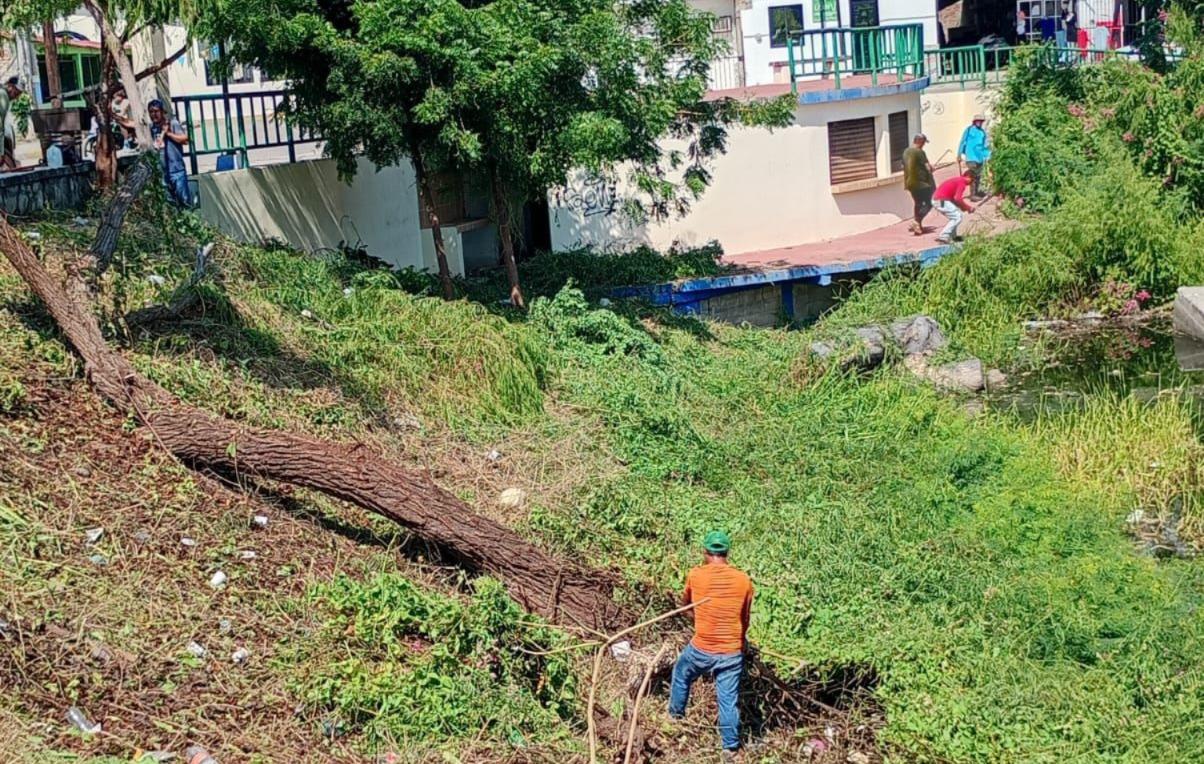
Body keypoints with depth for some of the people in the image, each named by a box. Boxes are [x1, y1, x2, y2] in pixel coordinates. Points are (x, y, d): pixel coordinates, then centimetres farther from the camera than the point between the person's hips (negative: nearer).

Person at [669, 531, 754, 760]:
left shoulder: (695, 575, -11)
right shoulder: (743, 580, -7)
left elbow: (685, 603, 11)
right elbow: (745, 619, 7)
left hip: (701, 650, 0)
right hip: (732, 653, 0)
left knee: (681, 674, 29)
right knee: (728, 700, 11)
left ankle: (676, 713, 47)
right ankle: (730, 746, 18)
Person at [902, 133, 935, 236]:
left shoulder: (906, 151, 8)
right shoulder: (919, 152, -16)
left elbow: (904, 166, 17)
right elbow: (928, 167, -16)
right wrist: (931, 167, 5)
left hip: (910, 182, 8)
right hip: (921, 182, -8)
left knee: (918, 203, 20)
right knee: (928, 203, -2)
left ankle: (918, 225, 26)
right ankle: (917, 222, -14)